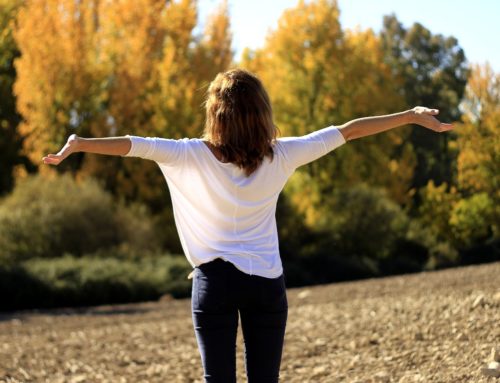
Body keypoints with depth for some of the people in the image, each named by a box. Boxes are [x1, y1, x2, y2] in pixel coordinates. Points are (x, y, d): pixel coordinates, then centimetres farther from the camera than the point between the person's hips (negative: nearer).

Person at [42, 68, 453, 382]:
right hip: (267, 282, 1)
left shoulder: (195, 156, -9)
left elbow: (135, 145, -18)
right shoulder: (280, 156, -4)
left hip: (215, 280, -1)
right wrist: (412, 116, 7)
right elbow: (346, 131, 1)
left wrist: (79, 144, -18)